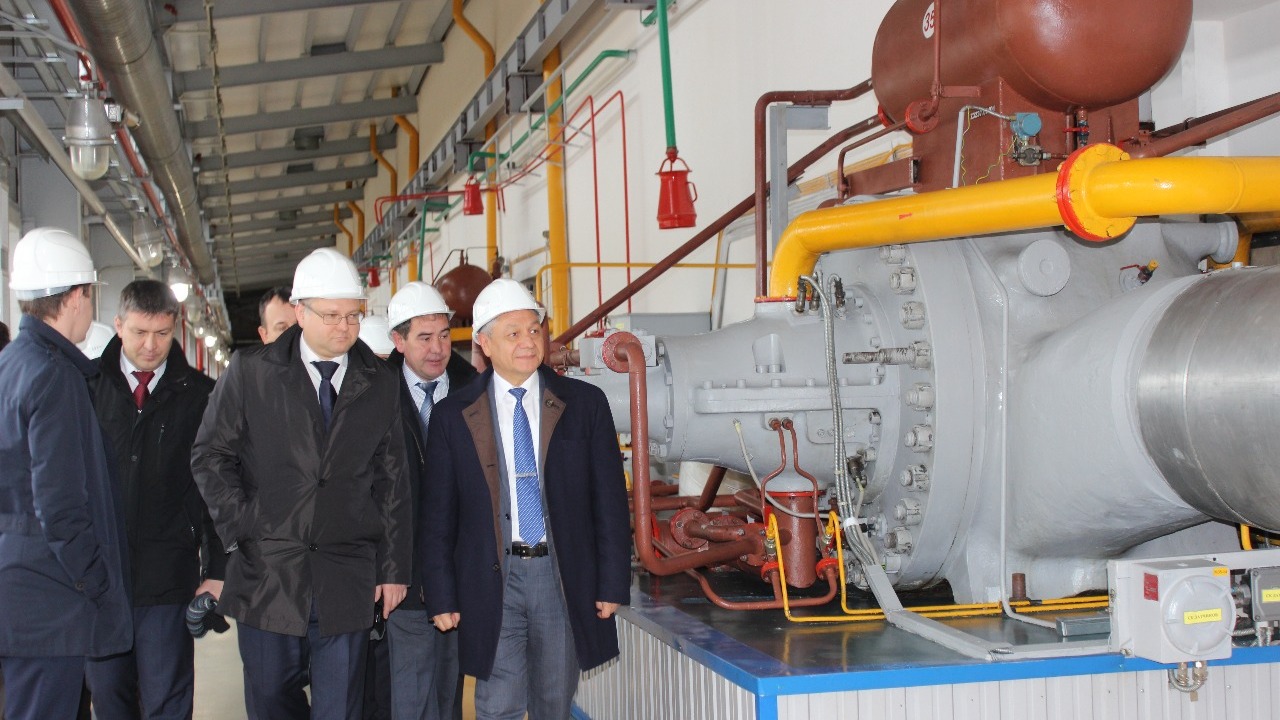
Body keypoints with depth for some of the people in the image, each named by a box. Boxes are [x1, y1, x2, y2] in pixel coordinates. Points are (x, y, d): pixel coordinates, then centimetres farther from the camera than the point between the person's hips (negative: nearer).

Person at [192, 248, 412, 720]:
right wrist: (239, 529, -4)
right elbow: (210, 456, 5)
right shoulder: (250, 372, 3)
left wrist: (394, 568, 7)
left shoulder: (381, 385, 8)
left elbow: (393, 482, 9)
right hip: (267, 571, 0)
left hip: (347, 579, 1)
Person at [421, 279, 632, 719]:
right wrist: (442, 598, -1)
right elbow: (437, 515, 3)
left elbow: (610, 500, 3)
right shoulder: (452, 416, 2)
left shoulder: (585, 404, 3)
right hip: (493, 579, -1)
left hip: (564, 578, 1)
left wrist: (613, 583, 0)